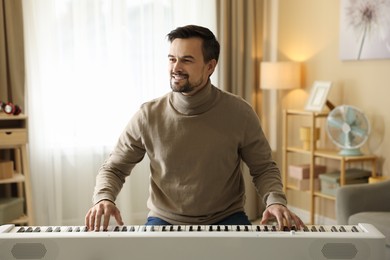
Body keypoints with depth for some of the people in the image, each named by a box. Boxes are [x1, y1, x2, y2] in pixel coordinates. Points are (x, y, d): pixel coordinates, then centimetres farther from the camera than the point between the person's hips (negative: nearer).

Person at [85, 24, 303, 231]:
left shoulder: (240, 113, -9)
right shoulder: (148, 116, -8)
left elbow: (264, 168, 2)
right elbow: (114, 168, 3)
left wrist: (275, 201, -18)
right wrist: (104, 198, -18)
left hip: (226, 219, 0)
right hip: (165, 220, 0)